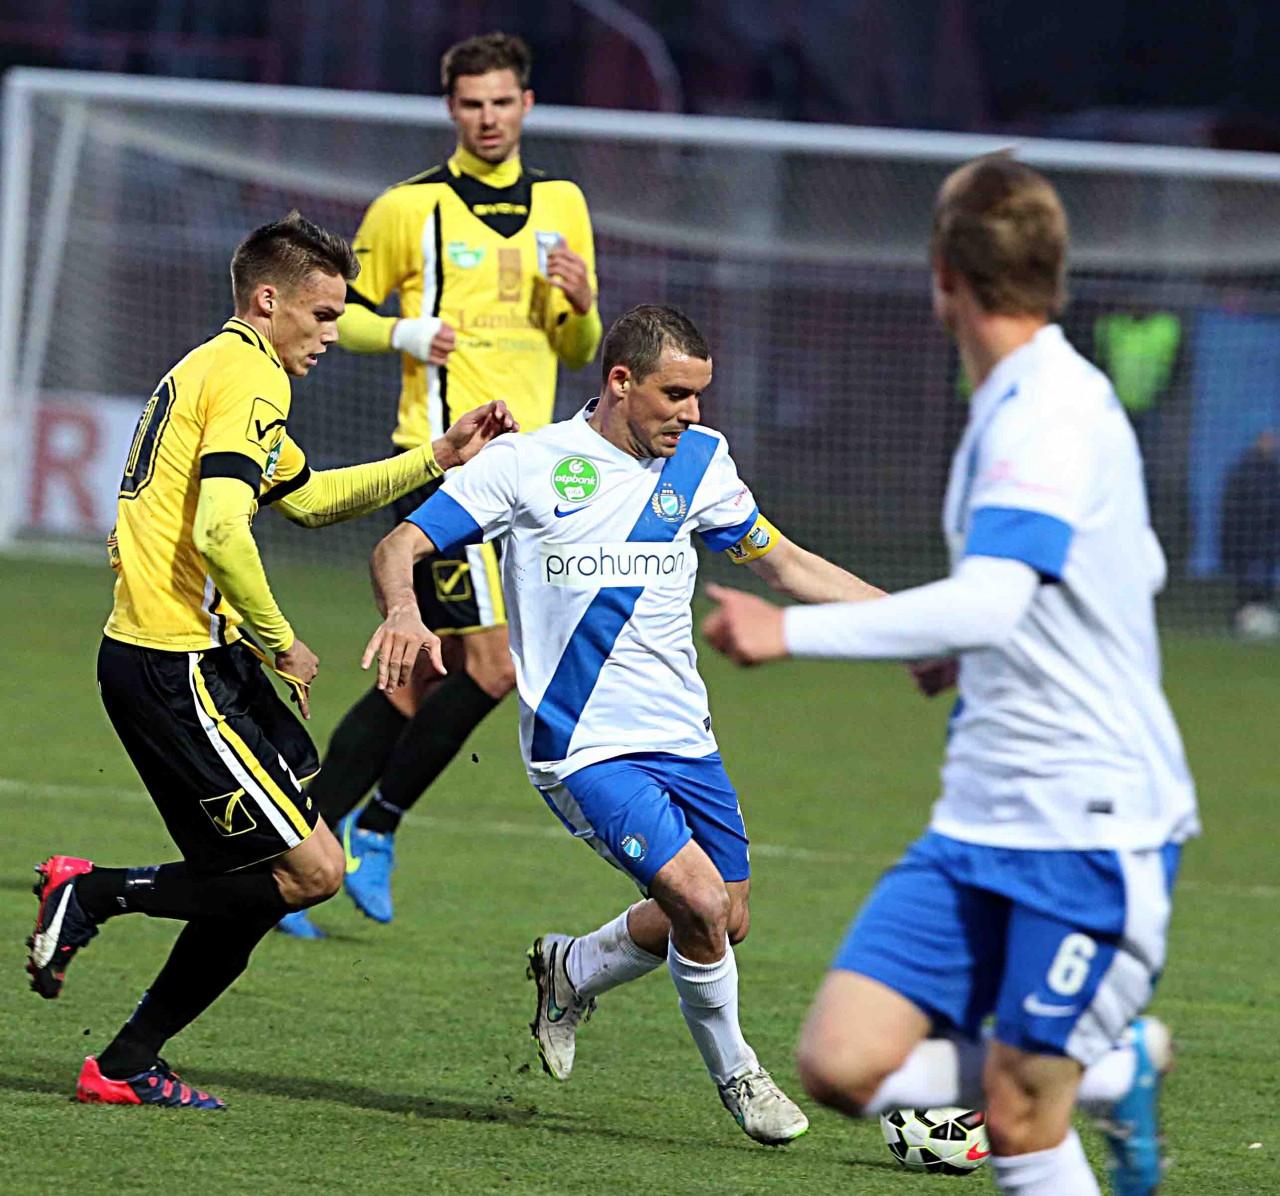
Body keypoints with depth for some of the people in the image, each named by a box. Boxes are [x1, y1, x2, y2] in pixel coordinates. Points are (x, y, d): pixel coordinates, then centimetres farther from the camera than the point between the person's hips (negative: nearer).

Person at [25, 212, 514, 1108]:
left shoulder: (213, 368, 22)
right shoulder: (248, 378, -11)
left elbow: (309, 498, 34)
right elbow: (220, 530, -25)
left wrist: (437, 459, 29)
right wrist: (282, 642, -12)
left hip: (153, 656, 11)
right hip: (180, 666, -11)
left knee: (264, 874, 12)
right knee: (312, 871, -11)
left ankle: (129, 1064, 12)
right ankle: (94, 893, -5)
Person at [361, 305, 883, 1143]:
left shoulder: (698, 461, 6)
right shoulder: (527, 465, -8)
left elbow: (783, 563, 16)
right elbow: (400, 548, -9)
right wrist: (404, 612, -32)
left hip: (684, 742, 6)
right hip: (586, 749, -6)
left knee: (725, 921, 8)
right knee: (701, 902, -20)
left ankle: (571, 972, 36)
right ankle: (734, 1073, 6)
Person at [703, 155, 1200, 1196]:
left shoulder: (1052, 417, -16)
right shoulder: (1020, 406, 14)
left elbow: (986, 603, -31)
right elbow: (1140, 569, 29)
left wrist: (793, 632, -33)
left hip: (1093, 826, -9)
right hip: (982, 824, 9)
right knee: (844, 1066, -3)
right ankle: (1117, 1066, 16)